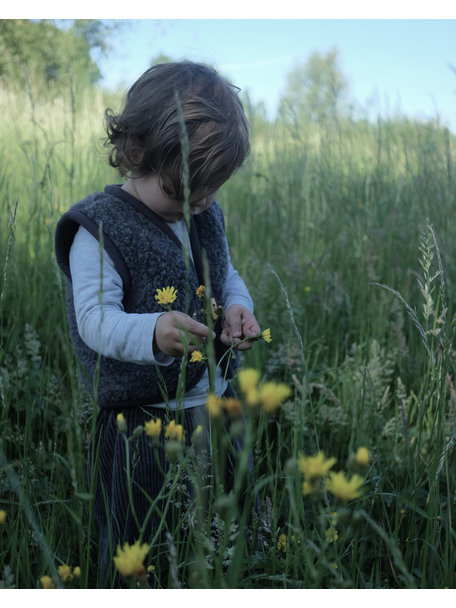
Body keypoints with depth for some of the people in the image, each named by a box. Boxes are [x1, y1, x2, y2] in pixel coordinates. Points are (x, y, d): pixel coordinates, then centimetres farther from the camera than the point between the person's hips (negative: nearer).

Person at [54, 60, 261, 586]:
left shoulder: (205, 215, 5)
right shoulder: (99, 228, -15)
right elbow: (95, 320, -22)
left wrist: (237, 306, -7)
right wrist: (151, 332, -43)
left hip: (217, 403, 7)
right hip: (143, 423, -6)